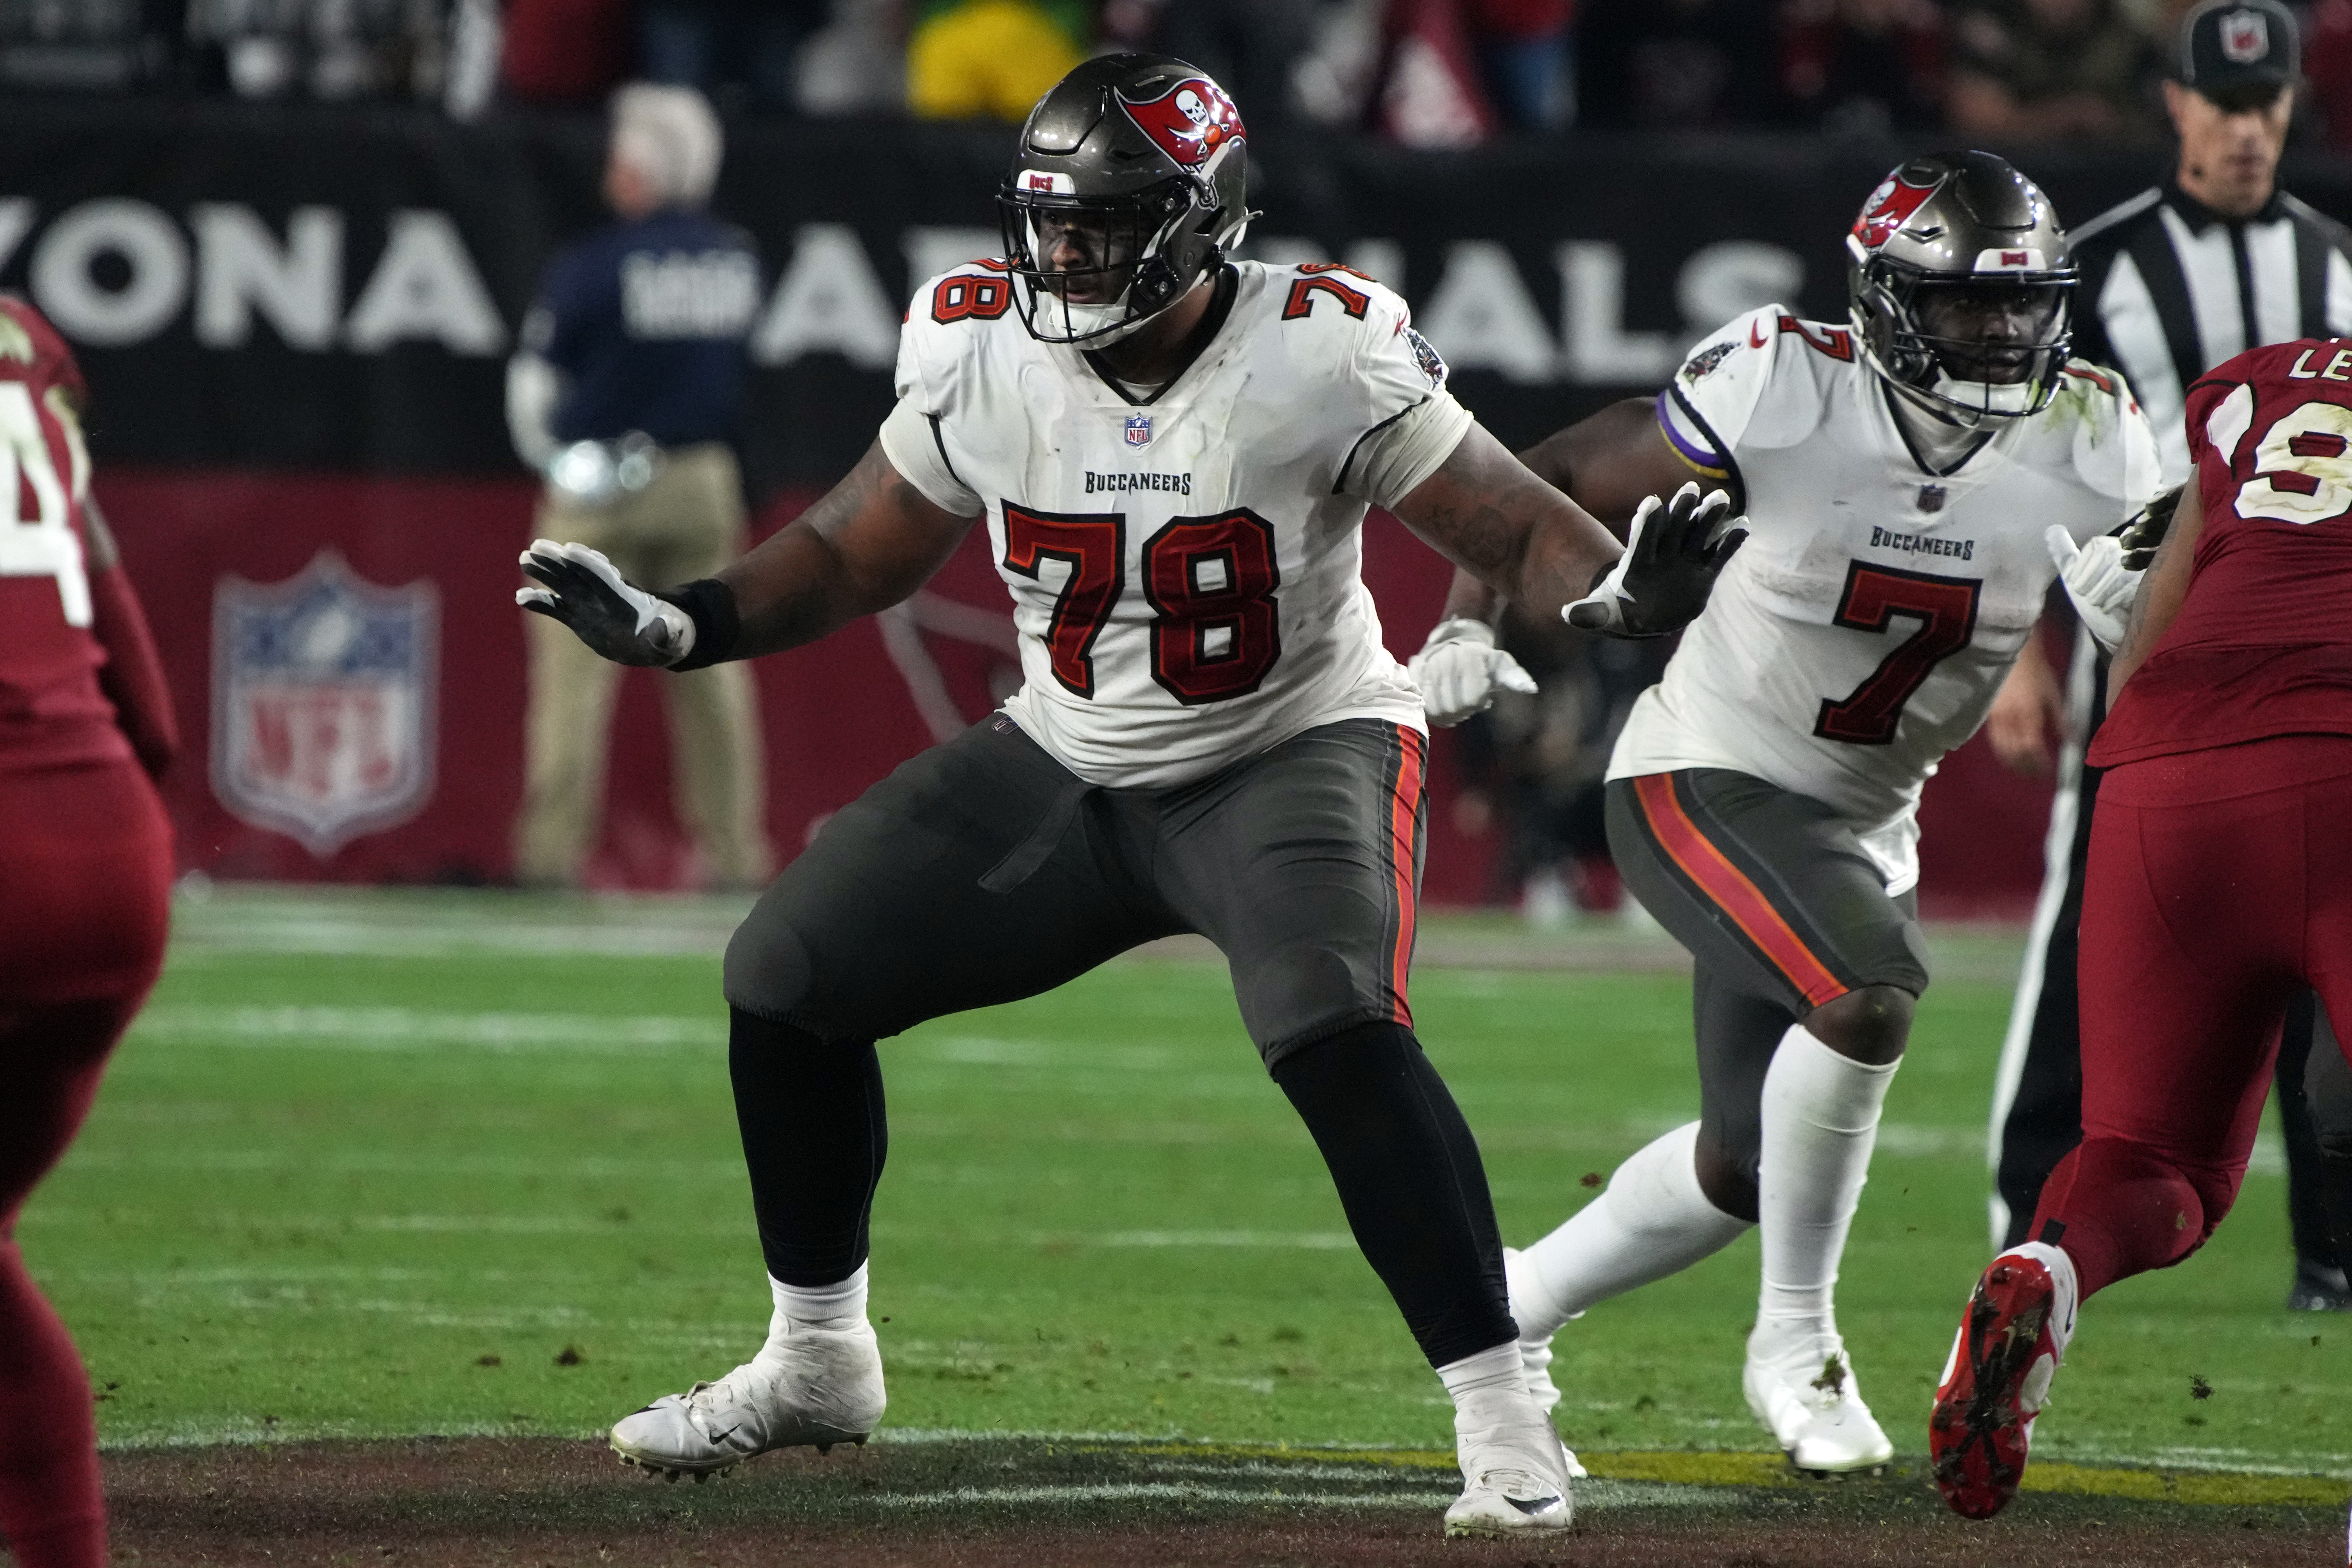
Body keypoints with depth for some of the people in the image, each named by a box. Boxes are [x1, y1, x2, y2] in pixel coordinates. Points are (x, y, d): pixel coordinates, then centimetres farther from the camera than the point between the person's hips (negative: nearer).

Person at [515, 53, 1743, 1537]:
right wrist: (673, 625, -9)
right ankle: (817, 1361, 24)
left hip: (1295, 750, -5)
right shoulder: (979, 353, -11)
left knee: (1335, 1030, -32)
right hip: (1067, 768, 5)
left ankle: (1502, 1424, -23)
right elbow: (855, 556, 4)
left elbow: (1519, 528, -18)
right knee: (788, 979, 2)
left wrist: (1618, 591, -40)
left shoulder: (1321, 357, -23)